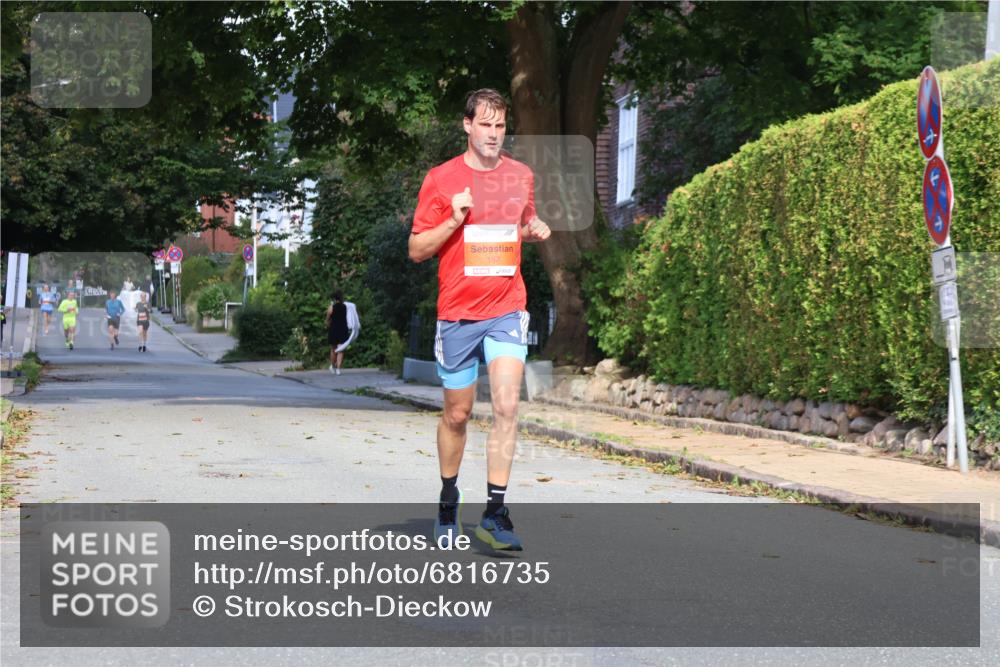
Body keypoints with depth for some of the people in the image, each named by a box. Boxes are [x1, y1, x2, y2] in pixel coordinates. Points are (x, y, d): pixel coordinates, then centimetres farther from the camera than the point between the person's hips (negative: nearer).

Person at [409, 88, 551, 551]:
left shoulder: (522, 176, 9)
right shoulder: (441, 179, -1)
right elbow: (416, 250, 0)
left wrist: (533, 231, 3)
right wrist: (454, 221, -15)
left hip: (507, 309, 2)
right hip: (457, 312, -1)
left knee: (506, 407, -14)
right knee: (457, 414, 9)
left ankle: (494, 512, -10)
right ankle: (448, 499, 31)